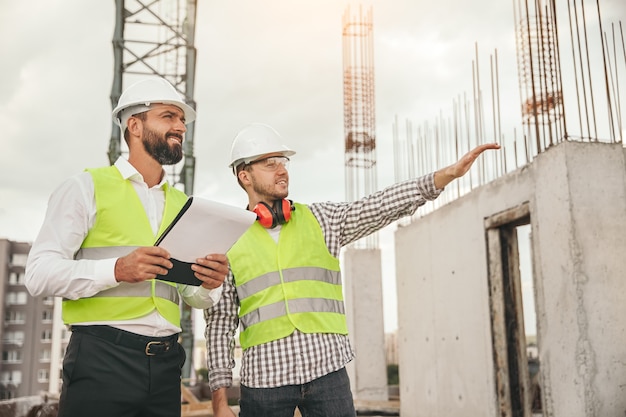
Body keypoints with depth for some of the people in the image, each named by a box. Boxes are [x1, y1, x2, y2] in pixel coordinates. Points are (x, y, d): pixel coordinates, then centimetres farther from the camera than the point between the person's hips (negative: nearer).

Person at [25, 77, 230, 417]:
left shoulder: (183, 206, 16)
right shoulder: (87, 187, 1)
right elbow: (39, 274, -8)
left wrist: (210, 286, -9)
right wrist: (117, 270, -22)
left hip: (165, 364, 5)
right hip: (100, 360, -5)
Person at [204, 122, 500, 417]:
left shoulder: (319, 219, 8)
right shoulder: (229, 242, 4)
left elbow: (379, 207, -3)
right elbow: (220, 324, 4)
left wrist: (448, 173, -14)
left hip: (327, 368, 1)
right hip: (265, 375, -1)